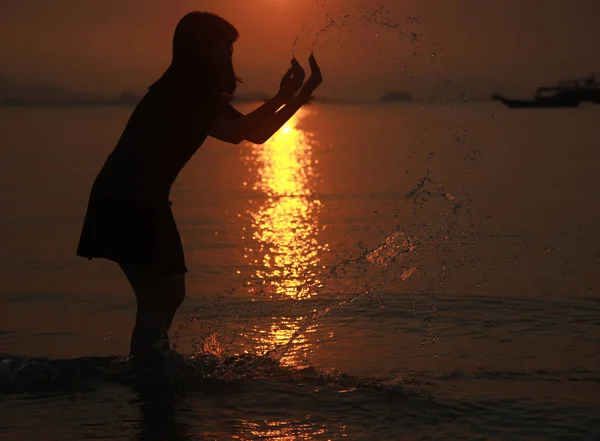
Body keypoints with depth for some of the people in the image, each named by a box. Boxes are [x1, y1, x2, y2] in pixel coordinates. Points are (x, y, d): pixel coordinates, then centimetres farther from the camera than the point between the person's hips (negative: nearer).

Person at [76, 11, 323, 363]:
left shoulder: (203, 97, 9)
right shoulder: (177, 93, -20)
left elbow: (257, 134, 13)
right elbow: (235, 134, -27)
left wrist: (305, 92, 8)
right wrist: (281, 97, -20)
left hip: (145, 203, 10)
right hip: (122, 203, -10)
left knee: (171, 293, 13)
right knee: (156, 298, -12)